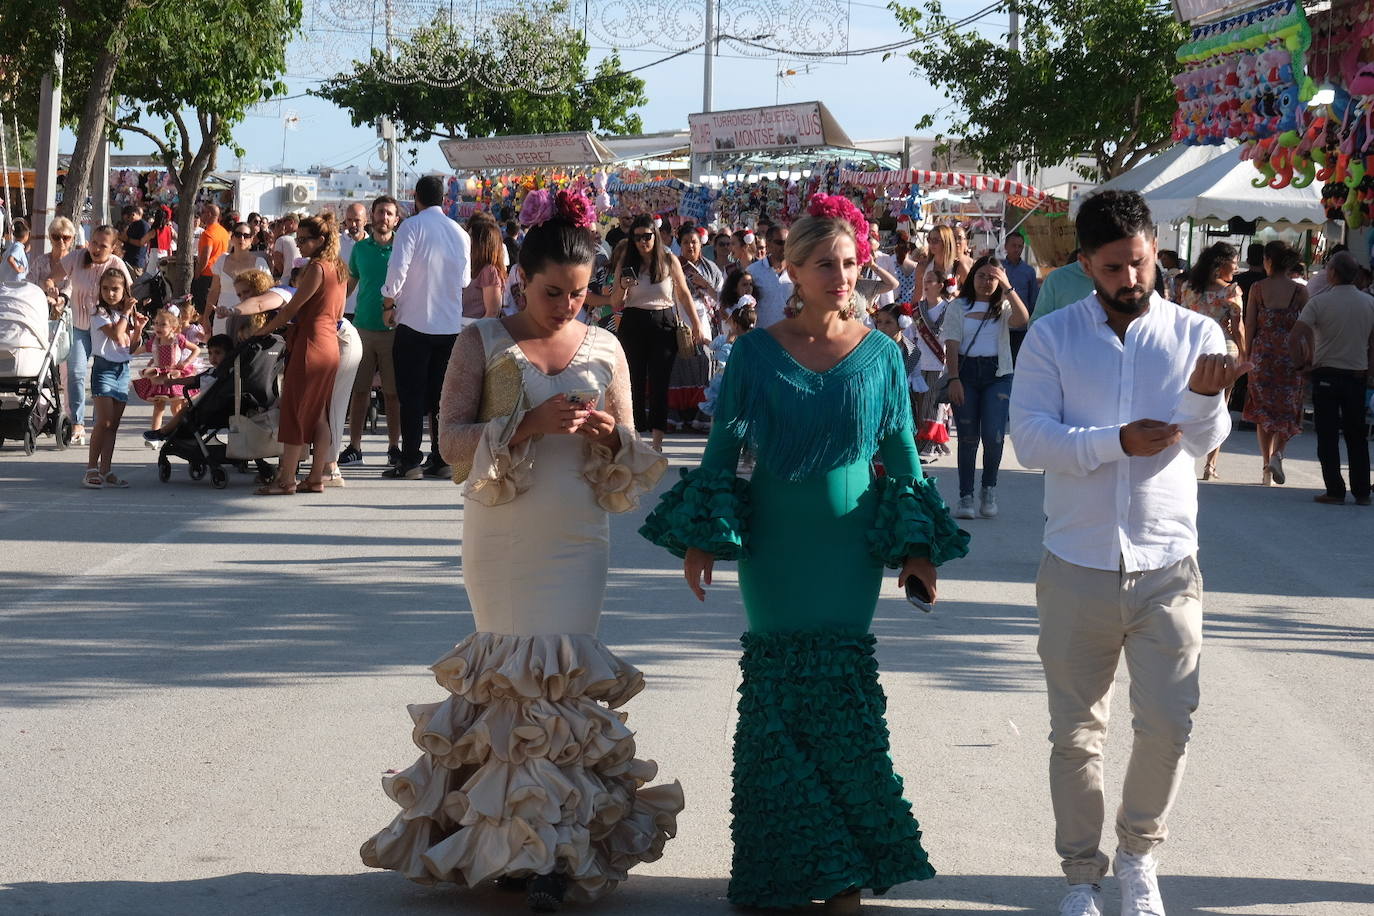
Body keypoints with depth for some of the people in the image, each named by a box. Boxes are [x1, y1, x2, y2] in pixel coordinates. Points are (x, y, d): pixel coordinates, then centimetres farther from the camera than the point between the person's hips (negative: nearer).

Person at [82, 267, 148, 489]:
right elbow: (116, 335, -20)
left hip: (123, 369, 6)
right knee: (104, 421, -14)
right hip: (104, 368, -6)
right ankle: (91, 469, -11)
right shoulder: (99, 312, -6)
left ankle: (106, 470, 7)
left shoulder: (127, 313, 13)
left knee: (113, 424, 6)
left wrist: (139, 328, 1)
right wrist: (125, 314, -10)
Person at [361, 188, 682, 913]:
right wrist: (531, 424, -18)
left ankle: (544, 851, -4)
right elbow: (451, 438, -6)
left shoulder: (604, 349, 8)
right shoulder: (482, 343, 2)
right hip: (499, 540, -1)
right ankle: (531, 843, 9)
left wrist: (611, 436, -10)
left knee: (553, 676, -6)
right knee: (512, 675, 0)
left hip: (577, 540, 1)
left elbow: (631, 457, 14)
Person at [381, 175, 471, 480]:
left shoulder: (412, 226, -8)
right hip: (450, 323, 4)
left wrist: (388, 305, -3)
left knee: (412, 394, -1)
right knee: (441, 394, 10)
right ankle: (441, 460, 9)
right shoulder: (460, 233, 7)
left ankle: (410, 462, -5)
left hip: (414, 321, -4)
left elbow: (398, 269, -16)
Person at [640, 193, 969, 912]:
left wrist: (916, 546, 4)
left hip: (849, 549, 0)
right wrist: (700, 538, -1)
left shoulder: (881, 355, 3)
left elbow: (902, 455, 8)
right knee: (777, 702, -1)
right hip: (774, 549, 0)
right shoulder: (756, 353, 1)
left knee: (840, 702, -5)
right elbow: (721, 449, 5)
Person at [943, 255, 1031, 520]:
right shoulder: (958, 307, 9)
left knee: (993, 436, -11)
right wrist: (953, 379, -9)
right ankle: (965, 497, 5)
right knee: (968, 437, 0)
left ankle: (989, 490, 10)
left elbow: (1023, 320, -13)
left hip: (997, 375, 0)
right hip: (966, 372, 0)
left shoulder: (1003, 307, 10)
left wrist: (1008, 287, -16)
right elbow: (952, 345, 2)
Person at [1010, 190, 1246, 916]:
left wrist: (1204, 396, -29)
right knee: (1076, 731, 8)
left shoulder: (1196, 335, 2)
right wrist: (1118, 442, -21)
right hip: (1077, 567, 0)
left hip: (1166, 568, 0)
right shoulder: (1052, 337, -1)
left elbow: (1201, 443, -8)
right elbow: (1030, 439, -10)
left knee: (1168, 725, -2)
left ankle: (1139, 853, 22)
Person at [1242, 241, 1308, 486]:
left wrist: (1246, 355, 9)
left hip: (1262, 353, 1)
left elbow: (1249, 325, -1)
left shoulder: (1257, 288, -3)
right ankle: (1278, 453, -13)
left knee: (1263, 410, 11)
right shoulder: (1300, 291, -4)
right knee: (1288, 409, 9)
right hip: (1290, 354, -1)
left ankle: (1266, 464, 8)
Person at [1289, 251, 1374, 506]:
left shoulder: (1319, 302, -11)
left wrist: (1302, 363, -3)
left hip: (1326, 374, -3)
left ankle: (1335, 491, 2)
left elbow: (1294, 338, -18)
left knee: (1328, 436, 3)